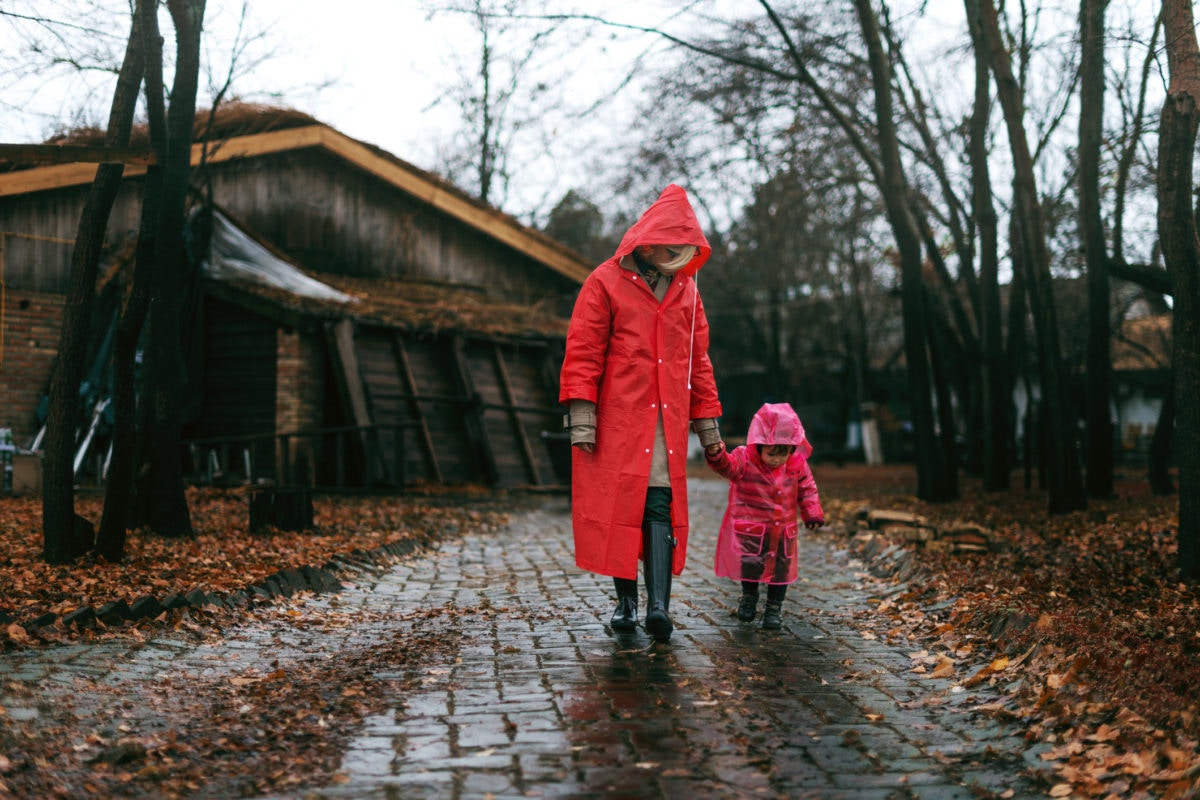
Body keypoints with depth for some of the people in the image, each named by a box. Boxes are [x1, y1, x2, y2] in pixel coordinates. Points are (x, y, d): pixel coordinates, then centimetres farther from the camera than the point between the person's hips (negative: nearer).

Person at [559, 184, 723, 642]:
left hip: (667, 420, 3)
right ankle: (626, 601, 10)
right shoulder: (606, 282, 0)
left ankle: (659, 606, -12)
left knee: (661, 509, -6)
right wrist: (580, 415, -11)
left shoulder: (685, 289, 14)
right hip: (617, 418, -3)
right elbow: (582, 352, -3)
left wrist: (707, 422, 14)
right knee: (617, 506, 0)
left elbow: (698, 360, 18)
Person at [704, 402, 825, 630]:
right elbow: (727, 466, -30)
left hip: (783, 529, 3)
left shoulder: (798, 465, -3)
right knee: (750, 565, 0)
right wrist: (716, 455, -51)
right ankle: (749, 597, 30)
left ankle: (774, 607, 26)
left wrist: (812, 512, 1)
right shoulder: (745, 460, -14)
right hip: (751, 528, -3)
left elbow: (807, 489, 9)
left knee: (781, 568, 8)